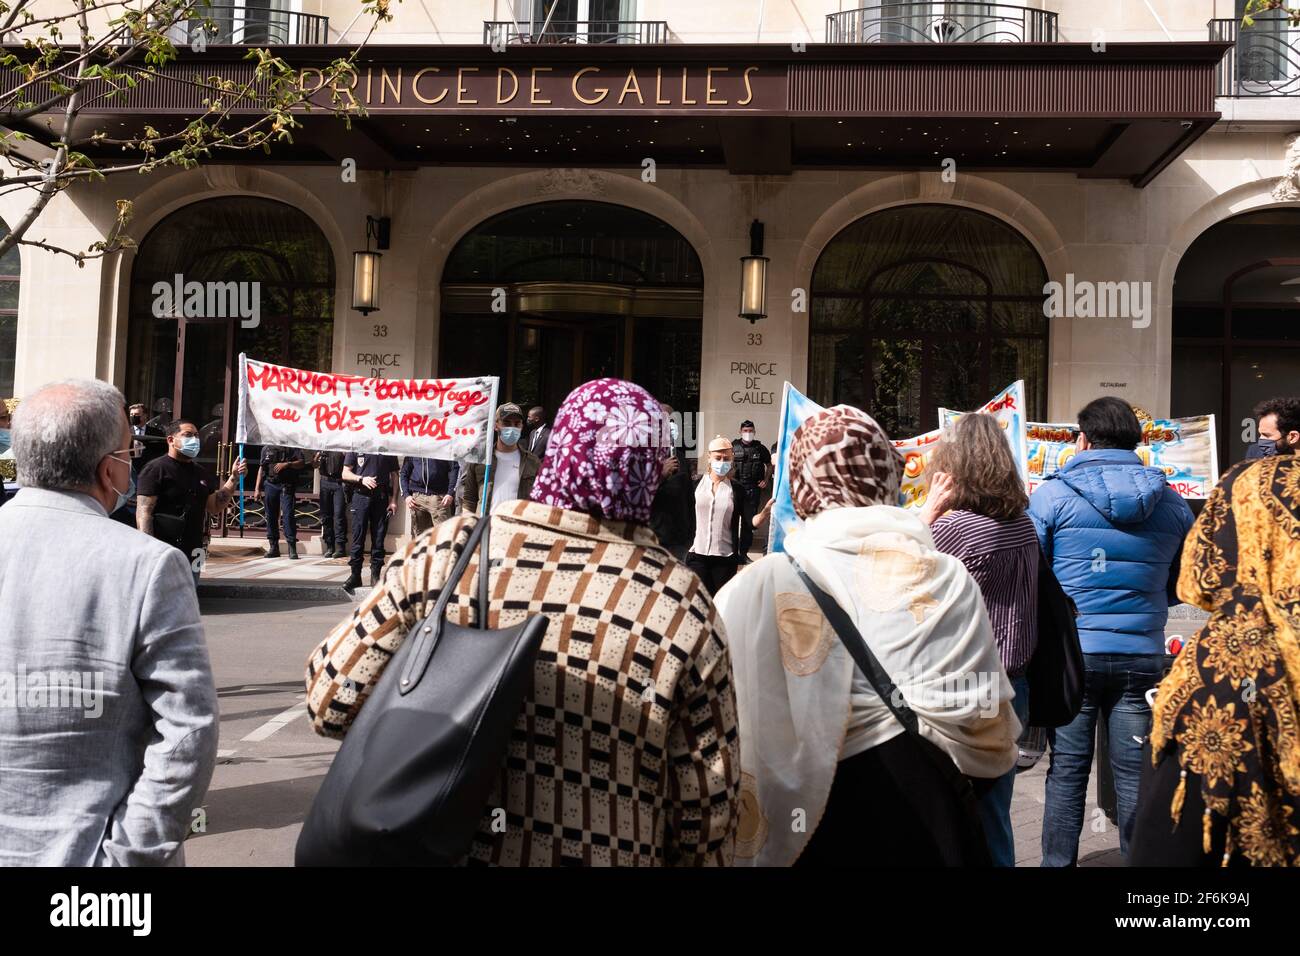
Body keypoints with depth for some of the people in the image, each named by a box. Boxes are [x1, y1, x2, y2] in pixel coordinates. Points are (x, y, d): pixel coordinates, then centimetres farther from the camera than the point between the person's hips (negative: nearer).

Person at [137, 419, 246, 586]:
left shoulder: (201, 473, 15)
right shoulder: (156, 469, -8)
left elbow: (214, 507, 17)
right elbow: (143, 512, -14)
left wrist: (234, 479, 6)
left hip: (192, 555, 7)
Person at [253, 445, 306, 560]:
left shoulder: (292, 447, 6)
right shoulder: (266, 448, 15)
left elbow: (302, 463, -1)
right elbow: (261, 468, 16)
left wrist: (287, 464, -18)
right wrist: (257, 488, 11)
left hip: (287, 486, -4)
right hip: (271, 484, 4)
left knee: (288, 515, -12)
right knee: (271, 516, 5)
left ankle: (292, 549, -13)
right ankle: (274, 547, 12)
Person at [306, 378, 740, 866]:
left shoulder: (443, 553, -18)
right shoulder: (682, 606, -19)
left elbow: (328, 701, -9)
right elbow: (708, 806, -11)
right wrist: (696, 856, 8)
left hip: (437, 847, 1)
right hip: (604, 854, -1)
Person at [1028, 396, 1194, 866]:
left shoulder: (1052, 495, -6)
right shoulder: (1172, 502, 6)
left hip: (1069, 652, -2)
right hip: (1142, 655, 2)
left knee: (1066, 773, 7)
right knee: (1135, 776, 9)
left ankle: (1059, 862, 14)